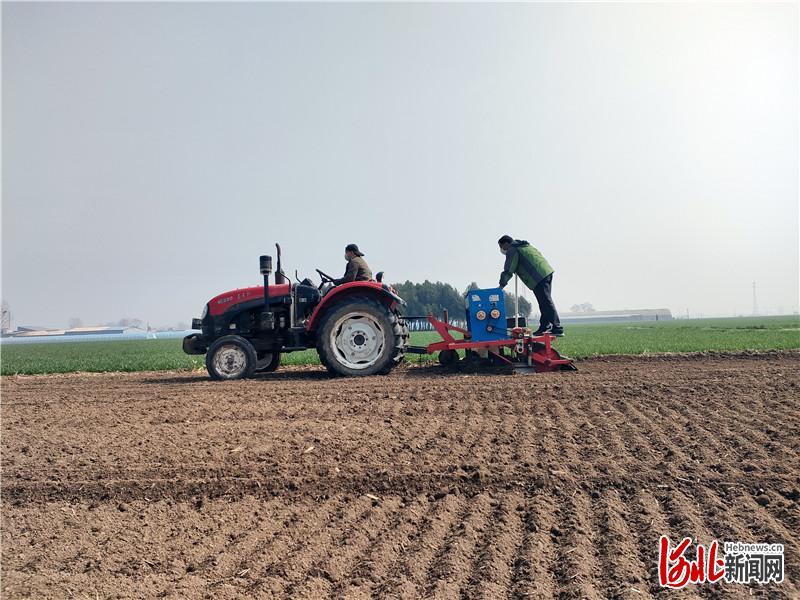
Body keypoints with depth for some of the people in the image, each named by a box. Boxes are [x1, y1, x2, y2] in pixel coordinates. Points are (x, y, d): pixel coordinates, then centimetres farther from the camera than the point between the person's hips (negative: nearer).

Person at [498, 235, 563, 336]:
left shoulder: (512, 251, 0)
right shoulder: (524, 246, 28)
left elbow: (508, 270, -5)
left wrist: (502, 285, -1)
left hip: (538, 277, -10)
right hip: (547, 271, 10)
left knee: (546, 303, -10)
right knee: (546, 301, 14)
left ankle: (557, 328, -11)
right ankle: (544, 327, 21)